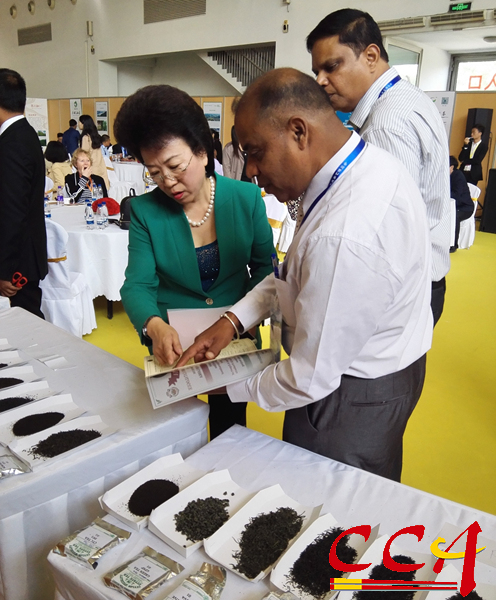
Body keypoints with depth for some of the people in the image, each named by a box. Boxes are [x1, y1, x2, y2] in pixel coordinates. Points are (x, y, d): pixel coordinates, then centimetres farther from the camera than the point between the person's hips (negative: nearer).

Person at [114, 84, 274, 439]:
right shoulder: (145, 211, -10)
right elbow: (138, 285, -14)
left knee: (230, 430, 20)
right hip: (172, 346, 0)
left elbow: (265, 266, -3)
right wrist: (155, 326, -35)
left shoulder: (247, 198, -10)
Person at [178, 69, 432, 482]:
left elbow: (310, 379, -27)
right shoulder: (369, 162, -5)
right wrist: (235, 319, -4)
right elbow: (299, 270, 6)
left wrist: (229, 386, -10)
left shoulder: (345, 237, -37)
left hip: (353, 395, -8)